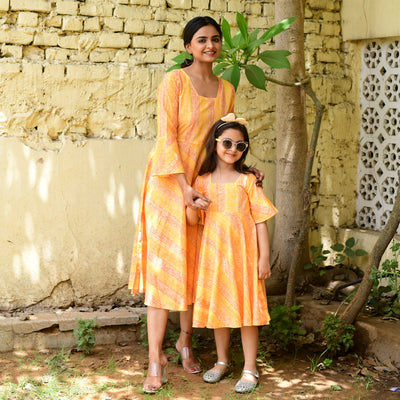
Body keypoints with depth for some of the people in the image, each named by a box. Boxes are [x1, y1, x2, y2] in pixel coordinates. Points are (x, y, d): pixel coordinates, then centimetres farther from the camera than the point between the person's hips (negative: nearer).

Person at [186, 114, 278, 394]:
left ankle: (250, 369, 9)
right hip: (213, 255, 3)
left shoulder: (247, 181, -3)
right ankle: (223, 361, 30)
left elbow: (260, 221, -4)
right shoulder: (203, 181, 5)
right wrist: (193, 206, -15)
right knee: (217, 307, 12)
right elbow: (193, 221, 7)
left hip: (243, 254, -3)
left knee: (246, 308, -1)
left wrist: (264, 257, -8)